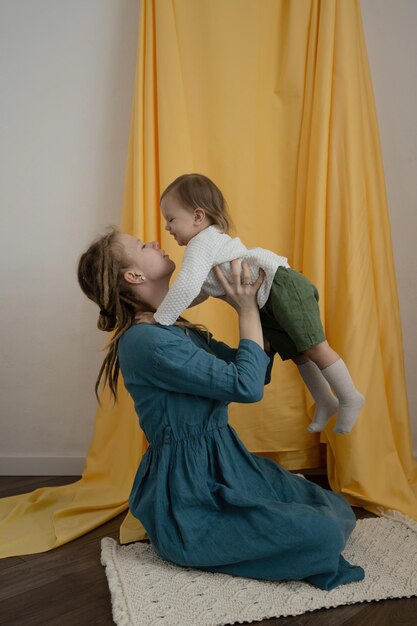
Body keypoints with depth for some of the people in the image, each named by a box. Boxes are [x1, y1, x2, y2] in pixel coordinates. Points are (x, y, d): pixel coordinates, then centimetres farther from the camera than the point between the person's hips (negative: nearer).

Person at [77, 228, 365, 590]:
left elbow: (257, 373, 11)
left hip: (220, 471, 9)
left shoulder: (177, 330, 9)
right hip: (190, 504, -9)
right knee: (323, 534, -15)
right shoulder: (145, 340, -22)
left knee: (338, 510, 5)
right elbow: (246, 386, -23)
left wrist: (255, 309, 3)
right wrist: (248, 310, -12)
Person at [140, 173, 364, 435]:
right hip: (267, 305, 11)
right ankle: (326, 403, 31)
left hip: (282, 288, -11)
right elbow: (200, 292, 23)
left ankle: (350, 398, 14)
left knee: (314, 347, -3)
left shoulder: (202, 242, -17)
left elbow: (186, 287, -31)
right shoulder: (210, 240, 17)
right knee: (297, 353, 17)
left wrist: (159, 319, -22)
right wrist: (165, 307, 15)